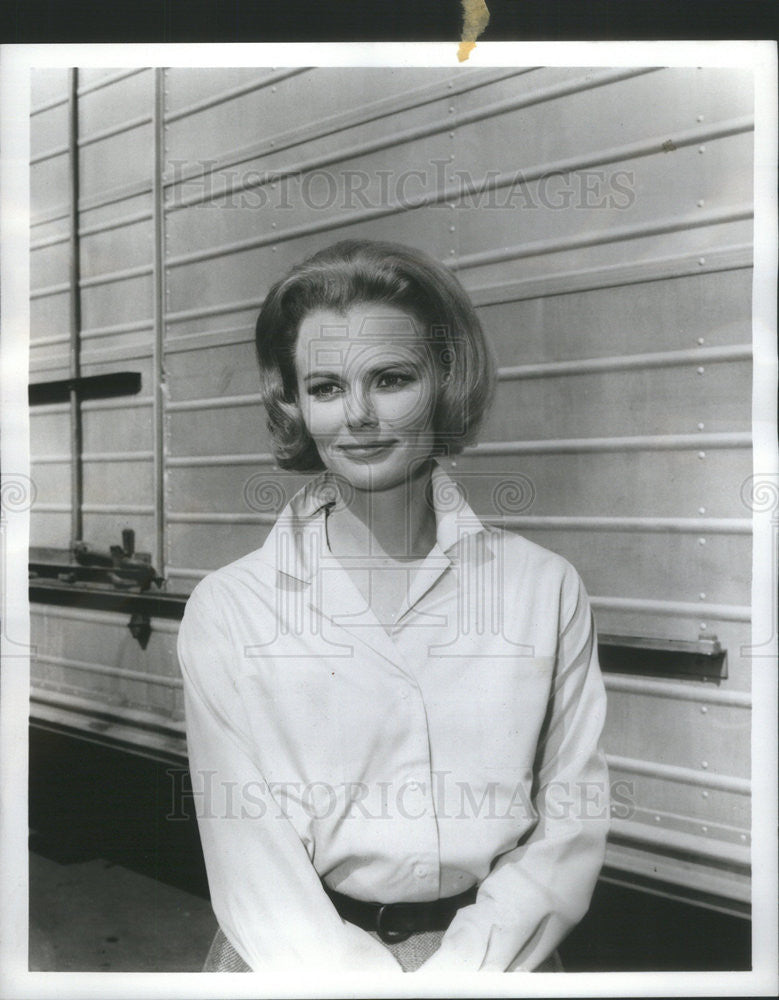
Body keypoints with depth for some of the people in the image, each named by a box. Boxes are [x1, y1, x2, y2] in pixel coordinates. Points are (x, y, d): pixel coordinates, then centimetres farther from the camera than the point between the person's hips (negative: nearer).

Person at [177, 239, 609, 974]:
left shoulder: (546, 589, 0)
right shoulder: (226, 609, -4)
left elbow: (569, 833, 0)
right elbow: (253, 874, -6)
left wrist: (462, 967, -11)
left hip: (486, 953, 1)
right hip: (296, 964, 0)